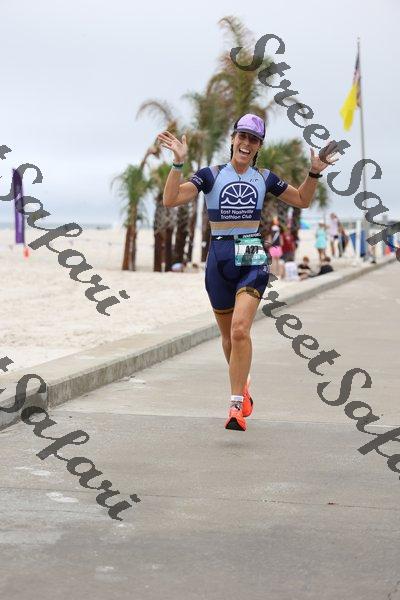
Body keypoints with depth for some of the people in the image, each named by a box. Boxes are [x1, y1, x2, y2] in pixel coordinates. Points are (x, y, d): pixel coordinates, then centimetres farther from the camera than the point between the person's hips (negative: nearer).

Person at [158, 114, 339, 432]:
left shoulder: (264, 178, 9)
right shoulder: (211, 175, 1)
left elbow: (303, 200, 22)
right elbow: (171, 200, -10)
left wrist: (315, 172, 7)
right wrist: (178, 163, -21)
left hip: (253, 259, 0)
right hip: (219, 258, 0)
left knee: (240, 330, -19)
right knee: (229, 336, 12)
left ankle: (237, 406, -16)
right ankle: (243, 385, 40)